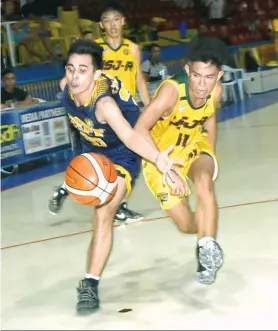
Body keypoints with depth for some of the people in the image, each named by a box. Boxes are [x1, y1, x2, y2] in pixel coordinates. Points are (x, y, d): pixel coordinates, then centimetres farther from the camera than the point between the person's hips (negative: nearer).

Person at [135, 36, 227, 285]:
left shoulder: (216, 92, -17)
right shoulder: (172, 90, -34)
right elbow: (140, 129, -39)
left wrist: (212, 158, 8)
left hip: (194, 145, 3)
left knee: (204, 180, -33)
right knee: (186, 225, -2)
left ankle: (207, 246, -26)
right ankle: (209, 232, 34)